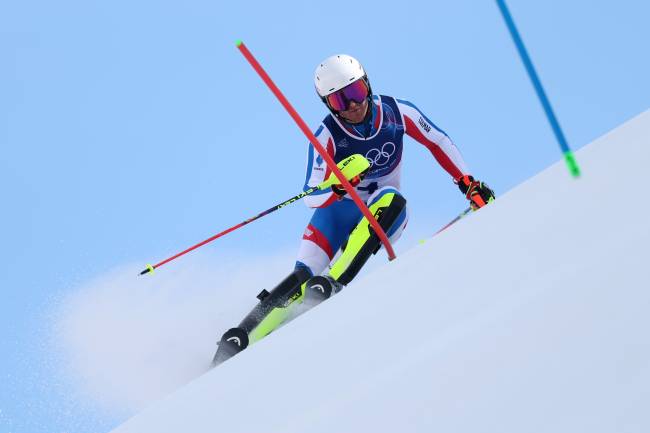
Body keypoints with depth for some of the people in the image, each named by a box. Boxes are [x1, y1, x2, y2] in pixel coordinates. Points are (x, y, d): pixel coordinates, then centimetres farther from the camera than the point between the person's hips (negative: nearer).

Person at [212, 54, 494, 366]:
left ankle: (333, 284, -42)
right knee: (305, 275, -24)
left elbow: (439, 143, 4)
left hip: (384, 217, 2)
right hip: (340, 209, -2)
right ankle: (240, 338, -23)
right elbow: (312, 197, -22)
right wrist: (338, 184, -42)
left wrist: (469, 184, 3)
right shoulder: (327, 136, -19)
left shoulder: (397, 112, -12)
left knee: (391, 199, -35)